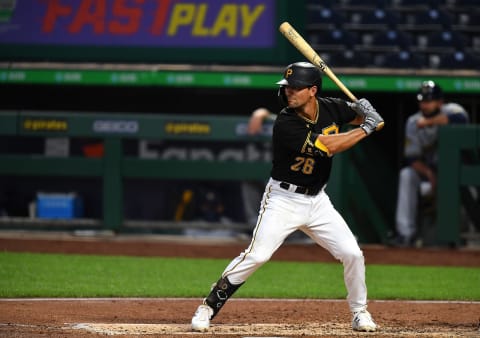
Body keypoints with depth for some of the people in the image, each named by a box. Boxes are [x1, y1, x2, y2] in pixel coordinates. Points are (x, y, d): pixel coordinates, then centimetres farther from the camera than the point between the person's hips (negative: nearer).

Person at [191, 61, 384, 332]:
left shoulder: (330, 108, -3)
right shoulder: (286, 124, -22)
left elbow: (362, 117, 14)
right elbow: (328, 146, -25)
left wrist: (363, 110, -11)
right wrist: (366, 129, -18)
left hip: (317, 201, 5)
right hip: (283, 200, -5)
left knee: (352, 254, 0)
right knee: (256, 256, -16)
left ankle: (360, 314, 19)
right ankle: (208, 309, -6)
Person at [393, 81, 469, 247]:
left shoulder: (450, 110, -14)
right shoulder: (413, 122, -2)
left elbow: (460, 118, -41)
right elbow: (411, 158, -7)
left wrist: (429, 122, -31)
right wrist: (429, 173, -27)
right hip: (428, 169, 4)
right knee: (406, 175, -22)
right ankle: (405, 232, -23)